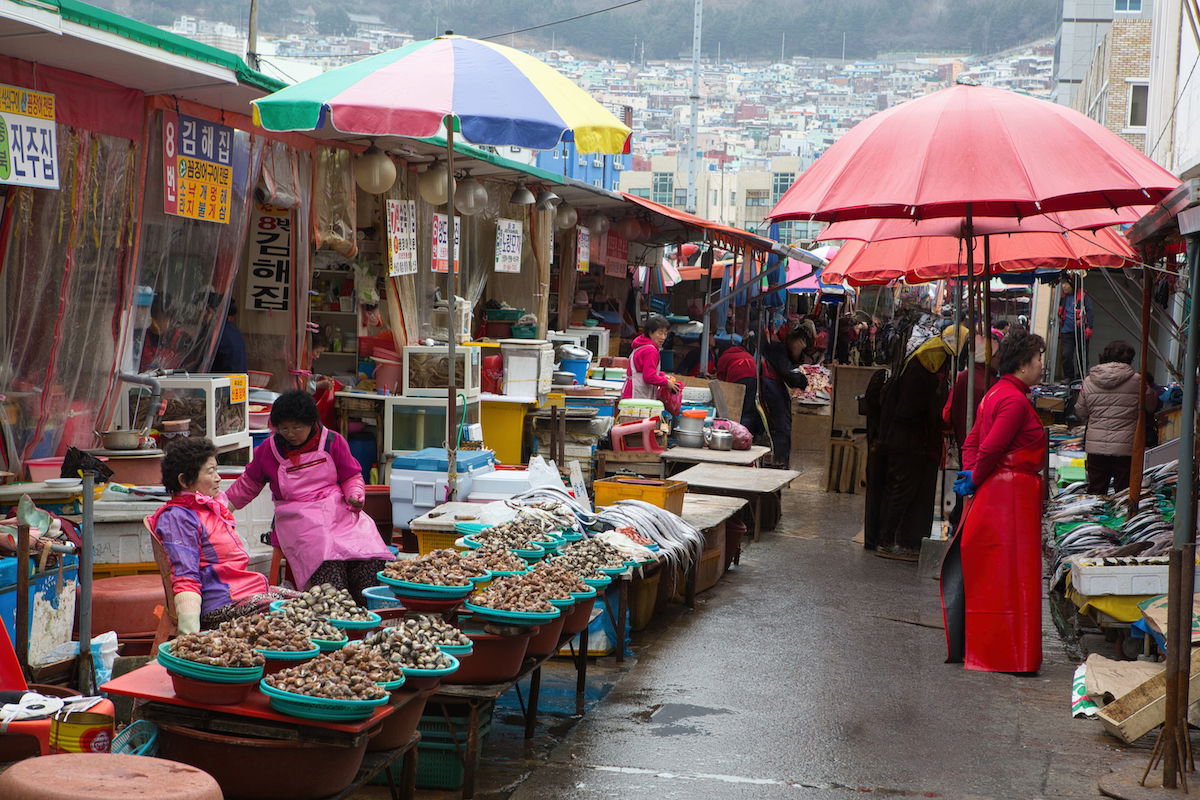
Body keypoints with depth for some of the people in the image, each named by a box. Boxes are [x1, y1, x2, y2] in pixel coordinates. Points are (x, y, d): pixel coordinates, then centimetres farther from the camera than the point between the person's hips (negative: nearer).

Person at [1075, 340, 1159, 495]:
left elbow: (1081, 412, 11)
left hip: (1095, 447, 3)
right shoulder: (1136, 381, -7)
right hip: (1125, 448, -3)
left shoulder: (1089, 381, 2)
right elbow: (1151, 405, 9)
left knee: (1094, 493, 12)